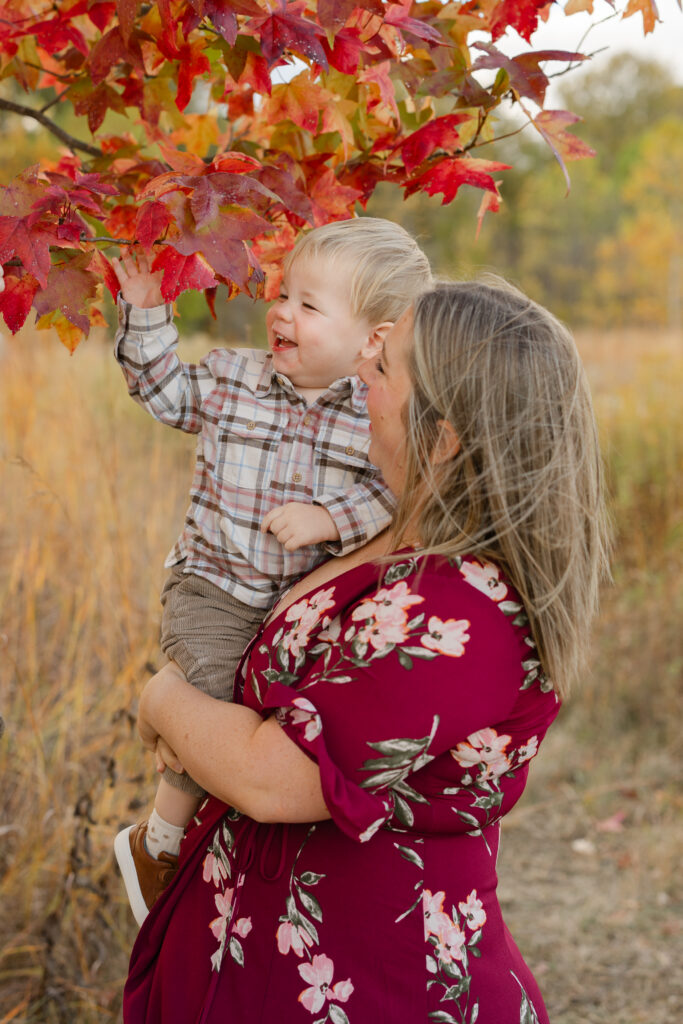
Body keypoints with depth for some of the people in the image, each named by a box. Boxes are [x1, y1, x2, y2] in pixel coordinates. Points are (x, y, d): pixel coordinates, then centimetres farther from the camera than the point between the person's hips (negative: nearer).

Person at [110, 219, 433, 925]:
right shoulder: (230, 376, 3)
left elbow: (394, 493, -9)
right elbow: (163, 391, 17)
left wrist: (332, 519, -21)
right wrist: (145, 312, 10)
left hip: (306, 600, 1)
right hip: (213, 588, -1)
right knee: (216, 694, -20)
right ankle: (156, 842, -1)